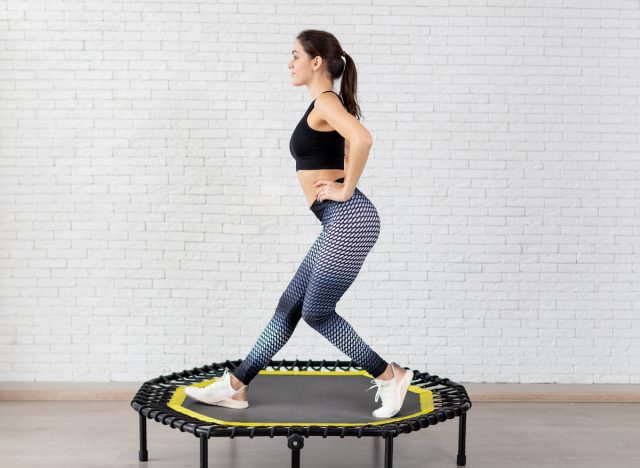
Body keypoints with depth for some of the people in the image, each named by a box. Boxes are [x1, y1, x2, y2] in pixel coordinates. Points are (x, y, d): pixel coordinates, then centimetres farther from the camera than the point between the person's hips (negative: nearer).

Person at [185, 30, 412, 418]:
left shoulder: (325, 101, -11)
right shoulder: (326, 105, 19)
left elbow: (363, 139, -30)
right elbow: (351, 145, 34)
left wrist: (347, 189, -20)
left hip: (348, 220, -10)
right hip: (340, 223, 10)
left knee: (317, 312, -2)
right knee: (290, 305, 11)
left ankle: (389, 375, 9)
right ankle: (236, 386, 17)